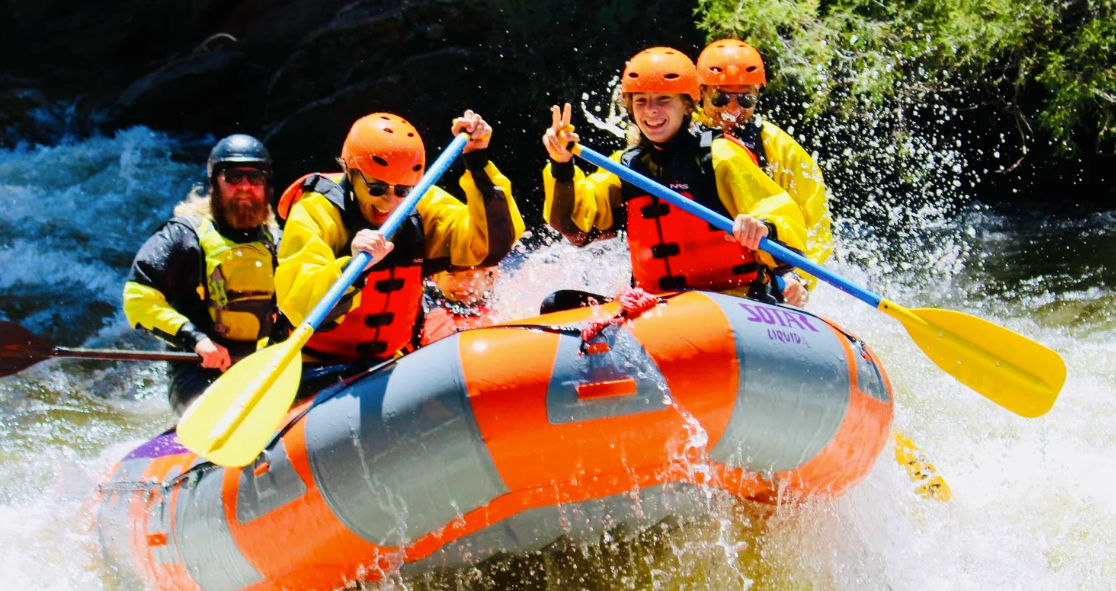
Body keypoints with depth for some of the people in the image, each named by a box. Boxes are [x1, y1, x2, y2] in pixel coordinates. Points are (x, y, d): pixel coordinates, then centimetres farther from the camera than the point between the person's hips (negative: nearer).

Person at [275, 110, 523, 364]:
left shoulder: (421, 207, -2)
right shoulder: (315, 213, -16)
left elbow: (494, 244, -13)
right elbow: (300, 307, -28)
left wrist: (479, 163, -18)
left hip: (391, 363, 5)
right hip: (317, 369, -5)